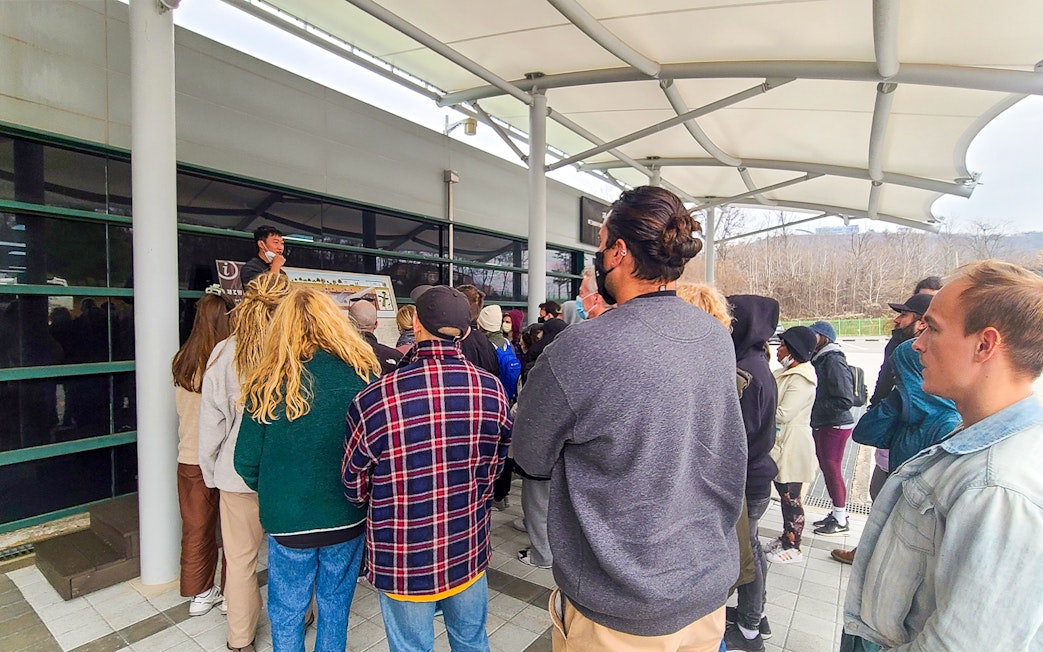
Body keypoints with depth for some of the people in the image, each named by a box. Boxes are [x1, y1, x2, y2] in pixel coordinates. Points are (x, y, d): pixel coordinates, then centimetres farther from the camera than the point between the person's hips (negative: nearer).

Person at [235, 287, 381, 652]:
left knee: (287, 614, 22)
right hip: (348, 519, 1)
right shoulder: (363, 374, -14)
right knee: (335, 607, 23)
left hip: (288, 521, -1)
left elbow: (247, 462, -7)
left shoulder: (267, 383, -15)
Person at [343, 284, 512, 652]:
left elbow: (355, 487, -8)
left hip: (404, 559, -2)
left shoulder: (374, 400, -24)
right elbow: (494, 466, 0)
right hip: (470, 549, 3)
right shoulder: (491, 389, -14)